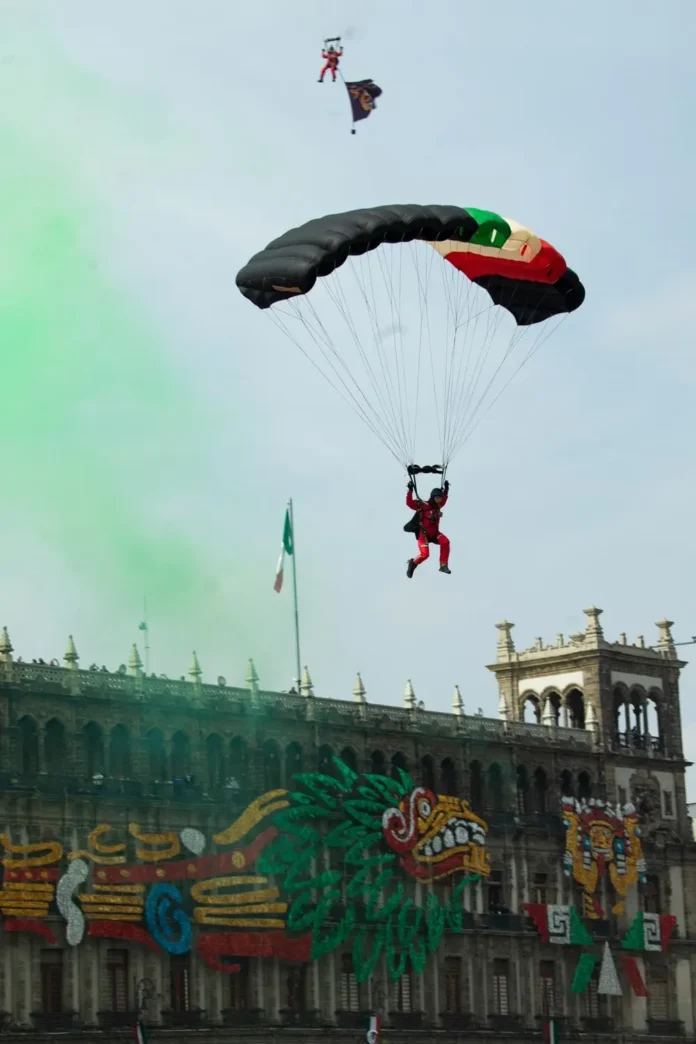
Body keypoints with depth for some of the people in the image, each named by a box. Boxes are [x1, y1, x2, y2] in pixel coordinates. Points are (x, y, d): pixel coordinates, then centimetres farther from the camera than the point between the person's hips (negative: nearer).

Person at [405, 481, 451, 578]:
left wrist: (446, 490, 23)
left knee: (445, 542, -23)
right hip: (423, 534, -6)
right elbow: (409, 503, -22)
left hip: (434, 533, 6)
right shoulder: (423, 505, -14)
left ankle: (443, 566, -15)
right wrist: (410, 490, -30)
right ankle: (413, 563, 15)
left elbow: (443, 500, 29)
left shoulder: (438, 505, 6)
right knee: (424, 554, -19)